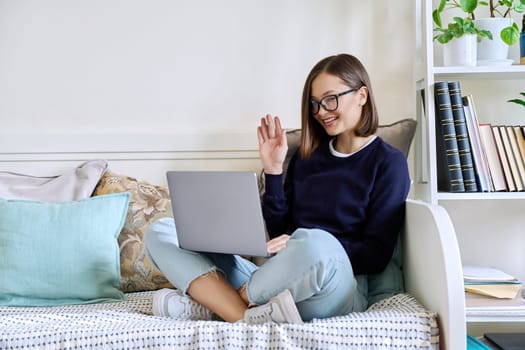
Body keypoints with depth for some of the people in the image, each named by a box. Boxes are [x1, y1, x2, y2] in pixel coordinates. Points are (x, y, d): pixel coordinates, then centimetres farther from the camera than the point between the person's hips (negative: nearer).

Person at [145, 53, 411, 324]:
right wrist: (273, 171, 6)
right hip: (278, 284, 5)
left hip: (336, 287, -5)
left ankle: (209, 302, -17)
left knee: (315, 243, -41)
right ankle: (247, 316, -27)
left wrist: (306, 247, -18)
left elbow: (377, 256, -4)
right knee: (160, 232, -4)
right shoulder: (306, 155, 19)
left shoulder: (388, 162, 5)